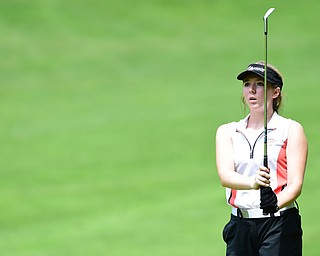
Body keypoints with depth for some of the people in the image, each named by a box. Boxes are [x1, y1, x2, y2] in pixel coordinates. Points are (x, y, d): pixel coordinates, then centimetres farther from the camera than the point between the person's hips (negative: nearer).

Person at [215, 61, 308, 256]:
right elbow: (225, 175, -4)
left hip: (280, 226, -3)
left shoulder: (291, 130, 5)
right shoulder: (227, 132, 14)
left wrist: (276, 203, -27)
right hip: (240, 226, 3)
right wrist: (252, 182, -26)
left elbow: (295, 184, -5)